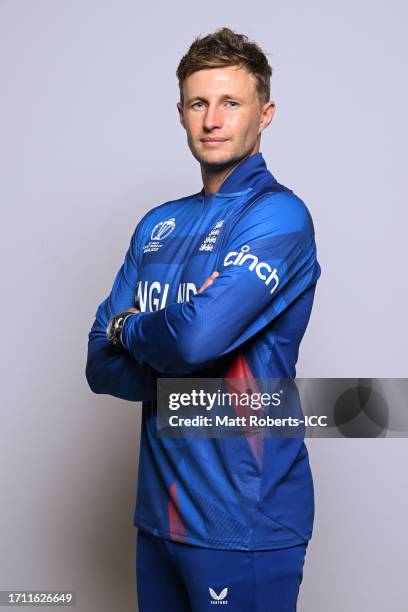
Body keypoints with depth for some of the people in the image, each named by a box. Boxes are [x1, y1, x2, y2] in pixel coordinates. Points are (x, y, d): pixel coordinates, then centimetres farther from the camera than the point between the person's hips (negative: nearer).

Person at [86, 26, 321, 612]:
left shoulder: (278, 214, -12)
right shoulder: (157, 226, 9)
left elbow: (200, 335, -26)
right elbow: (101, 364, 5)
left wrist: (129, 328, -6)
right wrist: (176, 357, -14)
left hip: (244, 519, -6)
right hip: (160, 507, 7)